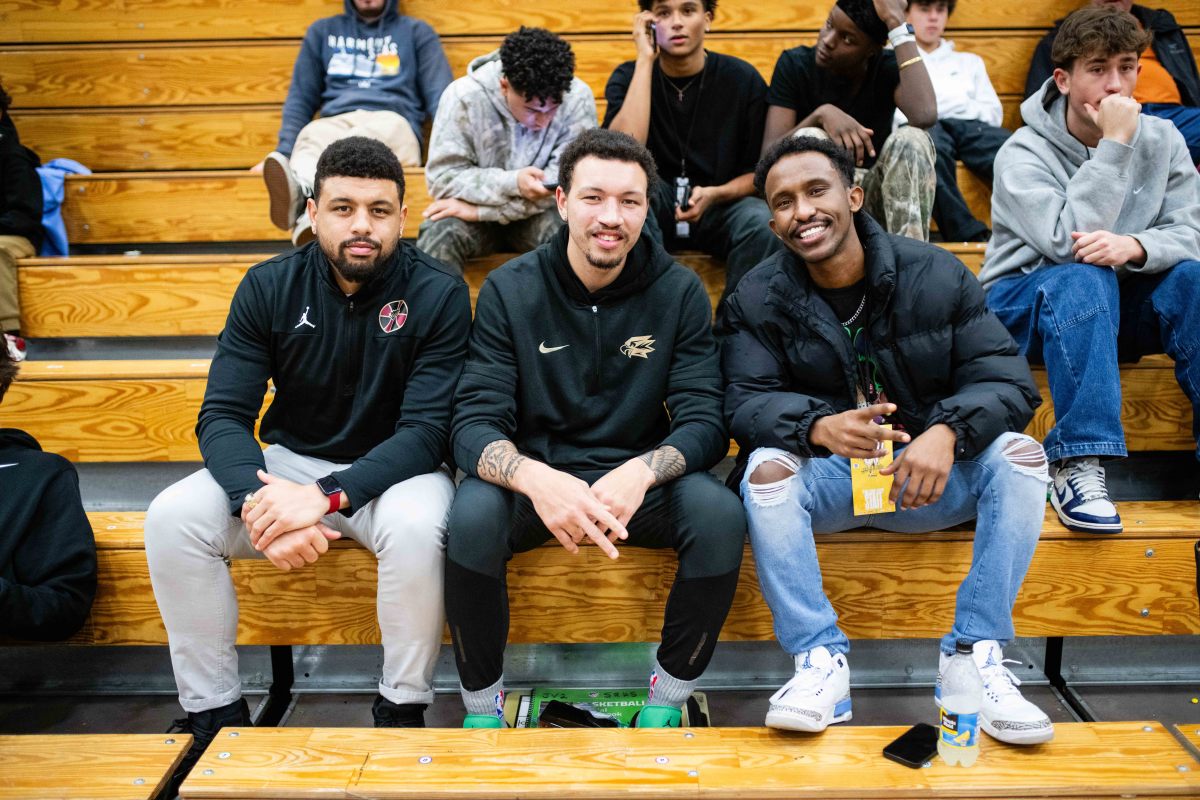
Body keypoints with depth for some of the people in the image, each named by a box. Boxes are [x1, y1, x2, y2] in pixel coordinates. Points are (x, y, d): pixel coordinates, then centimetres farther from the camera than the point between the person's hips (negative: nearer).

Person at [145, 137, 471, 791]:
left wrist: (327, 495, -33)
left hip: (391, 469, -3)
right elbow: (222, 417, -9)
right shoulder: (269, 287, -5)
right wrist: (258, 502, -30)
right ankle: (214, 713, -3)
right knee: (171, 517, -20)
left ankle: (402, 710, -12)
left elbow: (426, 431, -19)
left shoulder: (438, 294, -14)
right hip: (288, 463, 3)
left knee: (417, 527, -36)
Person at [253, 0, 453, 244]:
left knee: (378, 132, -38)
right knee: (311, 137, -34)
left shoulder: (417, 31, 21)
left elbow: (440, 96, 10)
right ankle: (300, 189, -68)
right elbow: (301, 97, 21)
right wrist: (284, 153, 5)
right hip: (333, 122, 3)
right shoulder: (322, 31, 26)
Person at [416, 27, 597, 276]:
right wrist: (513, 182, -33)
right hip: (473, 213, 0)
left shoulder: (578, 99, -18)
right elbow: (442, 178, -17)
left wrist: (479, 210, -24)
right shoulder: (463, 97, -18)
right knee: (440, 232, -31)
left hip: (539, 215, 1)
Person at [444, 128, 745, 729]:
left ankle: (669, 698, -4)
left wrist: (640, 472, -32)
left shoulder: (678, 291, -3)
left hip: (638, 482, 1)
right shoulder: (510, 289, -5)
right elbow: (475, 423, -13)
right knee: (472, 515, -31)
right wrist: (535, 478, -36)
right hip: (534, 481, 0)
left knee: (720, 512, -28)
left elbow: (703, 422, -8)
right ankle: (481, 705, -6)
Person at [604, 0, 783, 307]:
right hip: (654, 209, 0)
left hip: (722, 206, 0)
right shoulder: (629, 77, -5)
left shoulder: (743, 79, -5)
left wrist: (714, 195, -20)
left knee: (763, 223, -32)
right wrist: (645, 59, -21)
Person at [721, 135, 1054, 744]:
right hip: (824, 479, -1)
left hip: (932, 478, 1)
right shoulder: (758, 299, -2)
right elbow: (747, 401, -12)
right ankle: (820, 659, -23)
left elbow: (1006, 380, -8)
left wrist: (947, 432, -30)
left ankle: (975, 656, -18)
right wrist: (819, 427, -35)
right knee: (766, 467, -31)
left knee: (1018, 454, -23)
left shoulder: (936, 275, -3)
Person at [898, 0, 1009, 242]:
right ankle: (972, 237, -49)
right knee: (931, 145, -43)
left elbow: (995, 113, 22)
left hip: (969, 124, 3)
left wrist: (959, 105, 5)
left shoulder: (969, 61, 38)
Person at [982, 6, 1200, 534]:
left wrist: (1134, 246, -30)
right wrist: (1114, 145, -26)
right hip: (1025, 303, -4)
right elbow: (1068, 242, -28)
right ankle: (1077, 465, -40)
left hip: (1120, 303, 4)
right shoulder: (1024, 153, -15)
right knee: (1083, 279, -36)